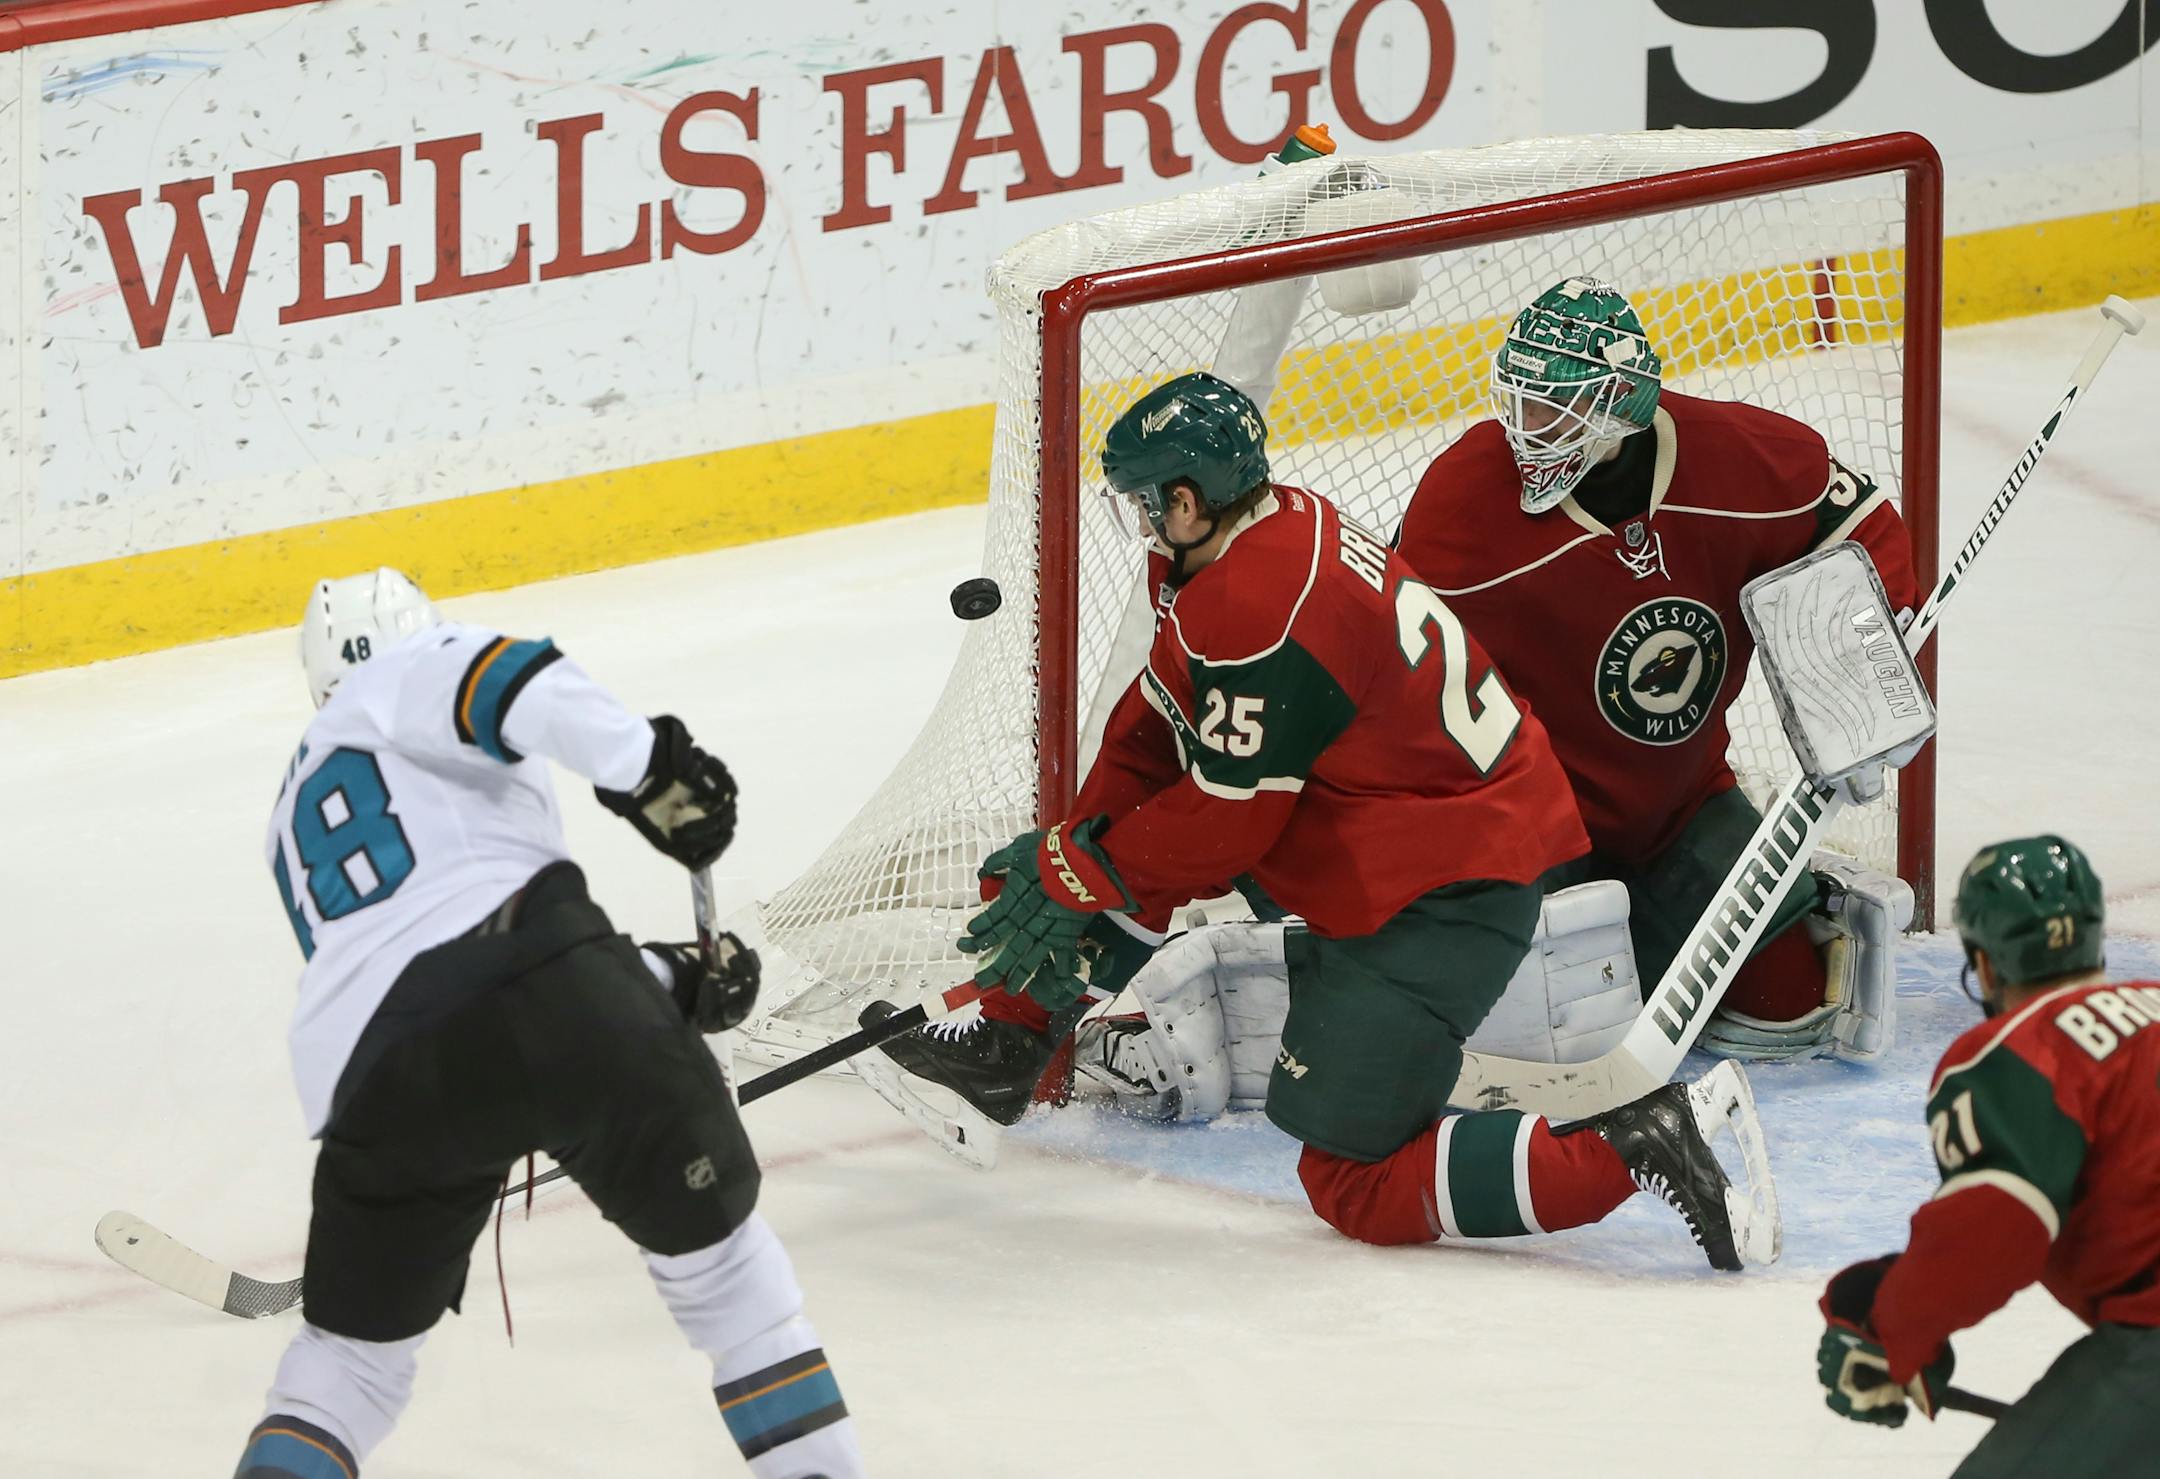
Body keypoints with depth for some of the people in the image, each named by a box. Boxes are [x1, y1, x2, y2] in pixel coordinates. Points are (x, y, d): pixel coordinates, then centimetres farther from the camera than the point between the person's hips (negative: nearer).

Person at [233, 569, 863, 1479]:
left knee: (354, 1351, 19)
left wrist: (673, 981, 28)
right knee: (711, 1237, 17)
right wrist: (644, 763, -11)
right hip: (552, 1001, -4)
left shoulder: (295, 823, 35)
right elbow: (504, 682, -8)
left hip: (376, 1075, 4)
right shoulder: (408, 677, 18)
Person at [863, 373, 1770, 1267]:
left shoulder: (1260, 614, -27)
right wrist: (1068, 853, 7)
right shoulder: (1278, 529, 5)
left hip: (1437, 899, -11)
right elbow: (1156, 729, 13)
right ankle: (1007, 1045, 26)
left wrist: (1075, 871, -7)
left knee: (1356, 1188, -7)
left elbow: (1221, 823, -20)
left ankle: (1632, 1144, -17)